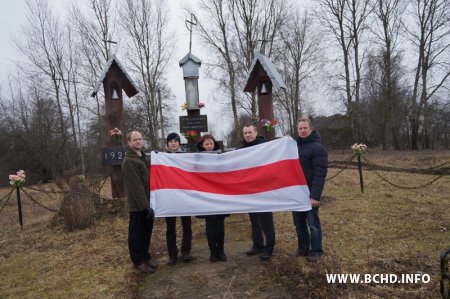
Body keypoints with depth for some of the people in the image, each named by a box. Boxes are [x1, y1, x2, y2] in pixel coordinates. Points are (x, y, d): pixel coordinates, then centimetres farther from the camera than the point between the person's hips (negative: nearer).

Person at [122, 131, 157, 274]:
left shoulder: (143, 157, 14)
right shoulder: (129, 161, -16)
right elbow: (135, 186, -21)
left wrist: (148, 202, 11)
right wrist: (145, 205, -22)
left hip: (146, 201, 9)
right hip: (137, 204, -8)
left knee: (147, 231, 17)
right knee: (137, 234, 5)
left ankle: (145, 256, 30)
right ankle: (138, 261, 17)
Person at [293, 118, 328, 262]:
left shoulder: (317, 147, -10)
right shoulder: (294, 146, 12)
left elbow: (320, 174, -18)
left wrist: (315, 195, -24)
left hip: (309, 193, -6)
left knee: (313, 224, 2)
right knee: (299, 223, 14)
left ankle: (316, 251, 16)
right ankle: (303, 248, 26)